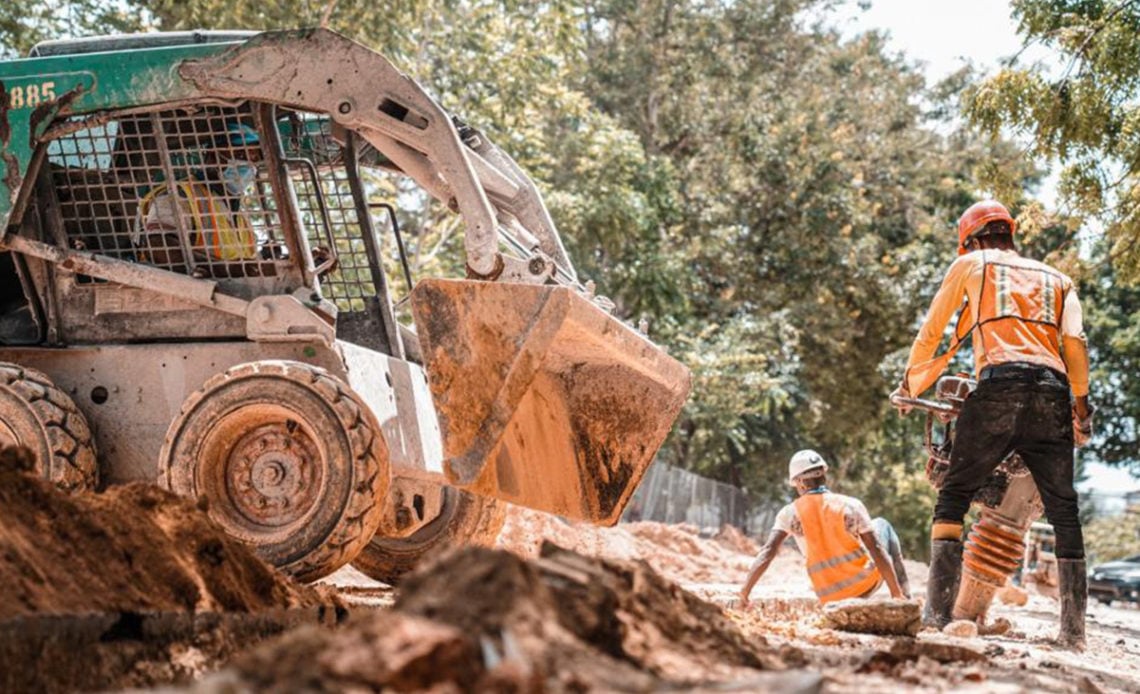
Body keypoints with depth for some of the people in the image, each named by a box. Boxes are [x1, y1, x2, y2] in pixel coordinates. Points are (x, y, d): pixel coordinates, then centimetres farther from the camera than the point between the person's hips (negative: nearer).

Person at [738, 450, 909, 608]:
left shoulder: (790, 513, -4)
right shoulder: (851, 505, -9)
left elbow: (766, 553, -13)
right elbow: (877, 551, -10)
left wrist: (744, 594, -13)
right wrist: (897, 594, -5)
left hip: (831, 597, 3)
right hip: (864, 584, -3)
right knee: (882, 525, 25)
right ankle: (905, 600, 23)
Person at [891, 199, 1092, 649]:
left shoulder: (972, 264, 19)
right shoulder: (1057, 278, 27)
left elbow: (930, 332, 19)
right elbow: (1074, 340, 11)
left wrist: (909, 386, 31)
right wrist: (1081, 404, 13)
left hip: (998, 387, -3)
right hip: (1052, 393, 3)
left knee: (953, 497, 2)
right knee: (1064, 512, 8)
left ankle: (937, 612, -10)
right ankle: (1074, 631, 4)